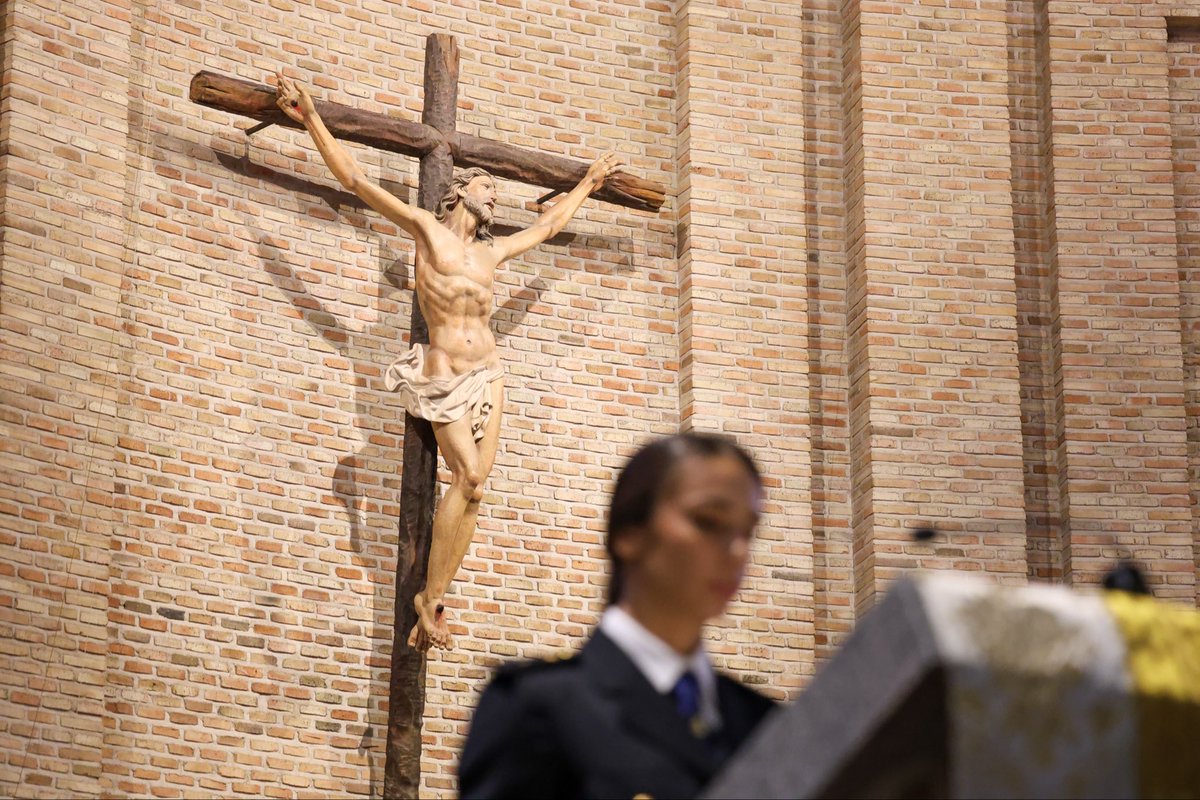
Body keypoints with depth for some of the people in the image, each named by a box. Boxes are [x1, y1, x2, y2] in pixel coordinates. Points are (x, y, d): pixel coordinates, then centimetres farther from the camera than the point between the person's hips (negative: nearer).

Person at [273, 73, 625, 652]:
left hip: (486, 375, 5)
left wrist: (589, 183, 47)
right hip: (442, 377, -5)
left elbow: (548, 225, 37)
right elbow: (355, 180, 0)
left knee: (473, 487, -6)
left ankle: (434, 601, -4)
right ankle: (429, 596, -8)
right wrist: (311, 120, -3)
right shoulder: (425, 229, 3)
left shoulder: (493, 252, 16)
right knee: (469, 480, -17)